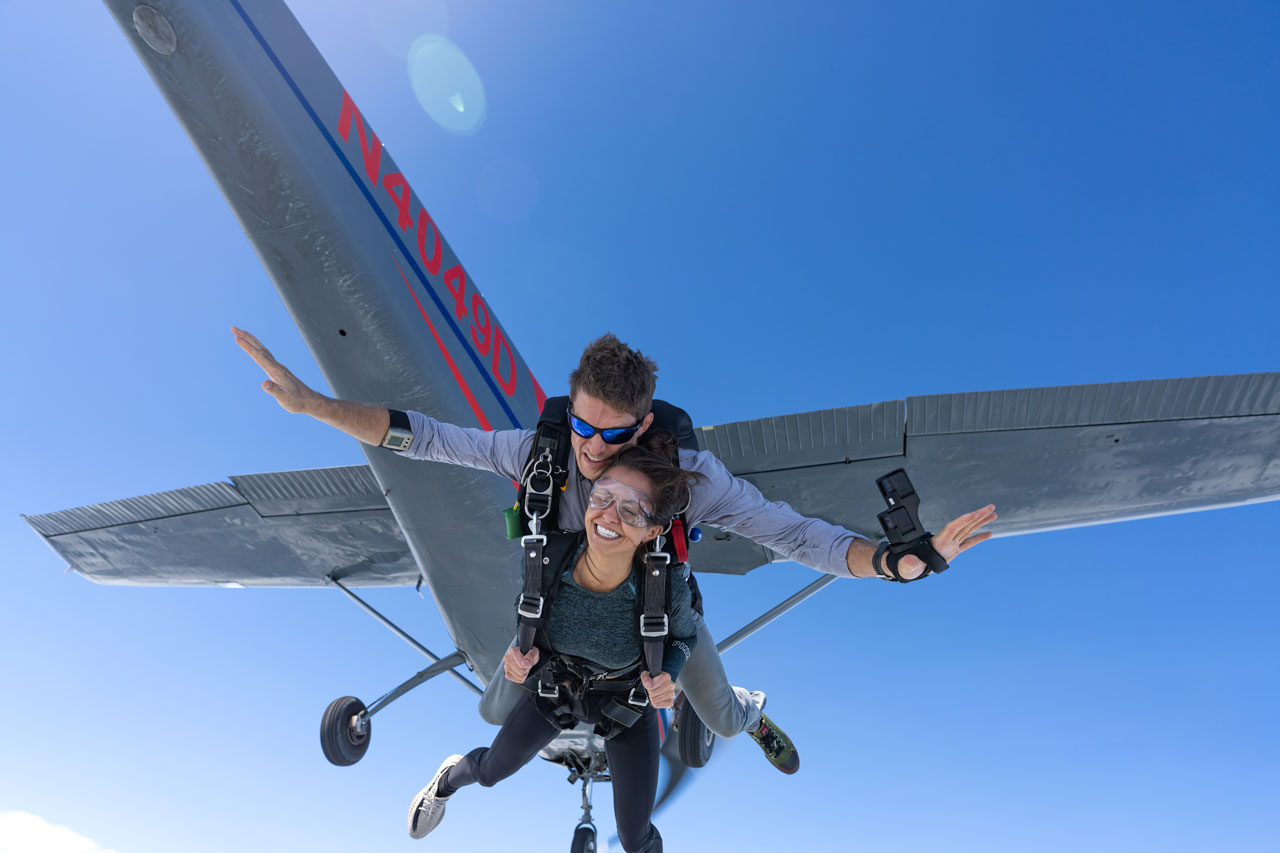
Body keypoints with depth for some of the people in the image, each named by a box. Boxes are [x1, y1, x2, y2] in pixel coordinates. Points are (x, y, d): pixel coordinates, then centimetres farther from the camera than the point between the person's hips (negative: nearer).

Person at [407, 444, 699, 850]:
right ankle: (450, 777, 64)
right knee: (491, 771, 25)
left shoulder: (667, 589, -39)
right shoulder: (546, 553, -35)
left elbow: (685, 634, -13)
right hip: (554, 686, 2)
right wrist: (522, 650, -27)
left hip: (629, 701, -2)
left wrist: (668, 677, -32)